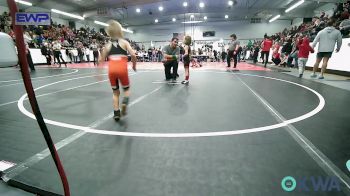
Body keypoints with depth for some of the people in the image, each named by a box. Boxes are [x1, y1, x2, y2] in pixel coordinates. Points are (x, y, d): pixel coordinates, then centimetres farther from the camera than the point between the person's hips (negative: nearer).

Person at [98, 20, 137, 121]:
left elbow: (101, 60, 17)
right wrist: (134, 65, 13)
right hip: (122, 69, -2)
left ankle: (116, 113, 15)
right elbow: (133, 55, -3)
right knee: (126, 89, 18)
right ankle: (124, 102, -12)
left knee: (115, 92, 17)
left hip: (111, 69, 2)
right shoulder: (124, 42, 10)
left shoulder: (108, 45, 17)